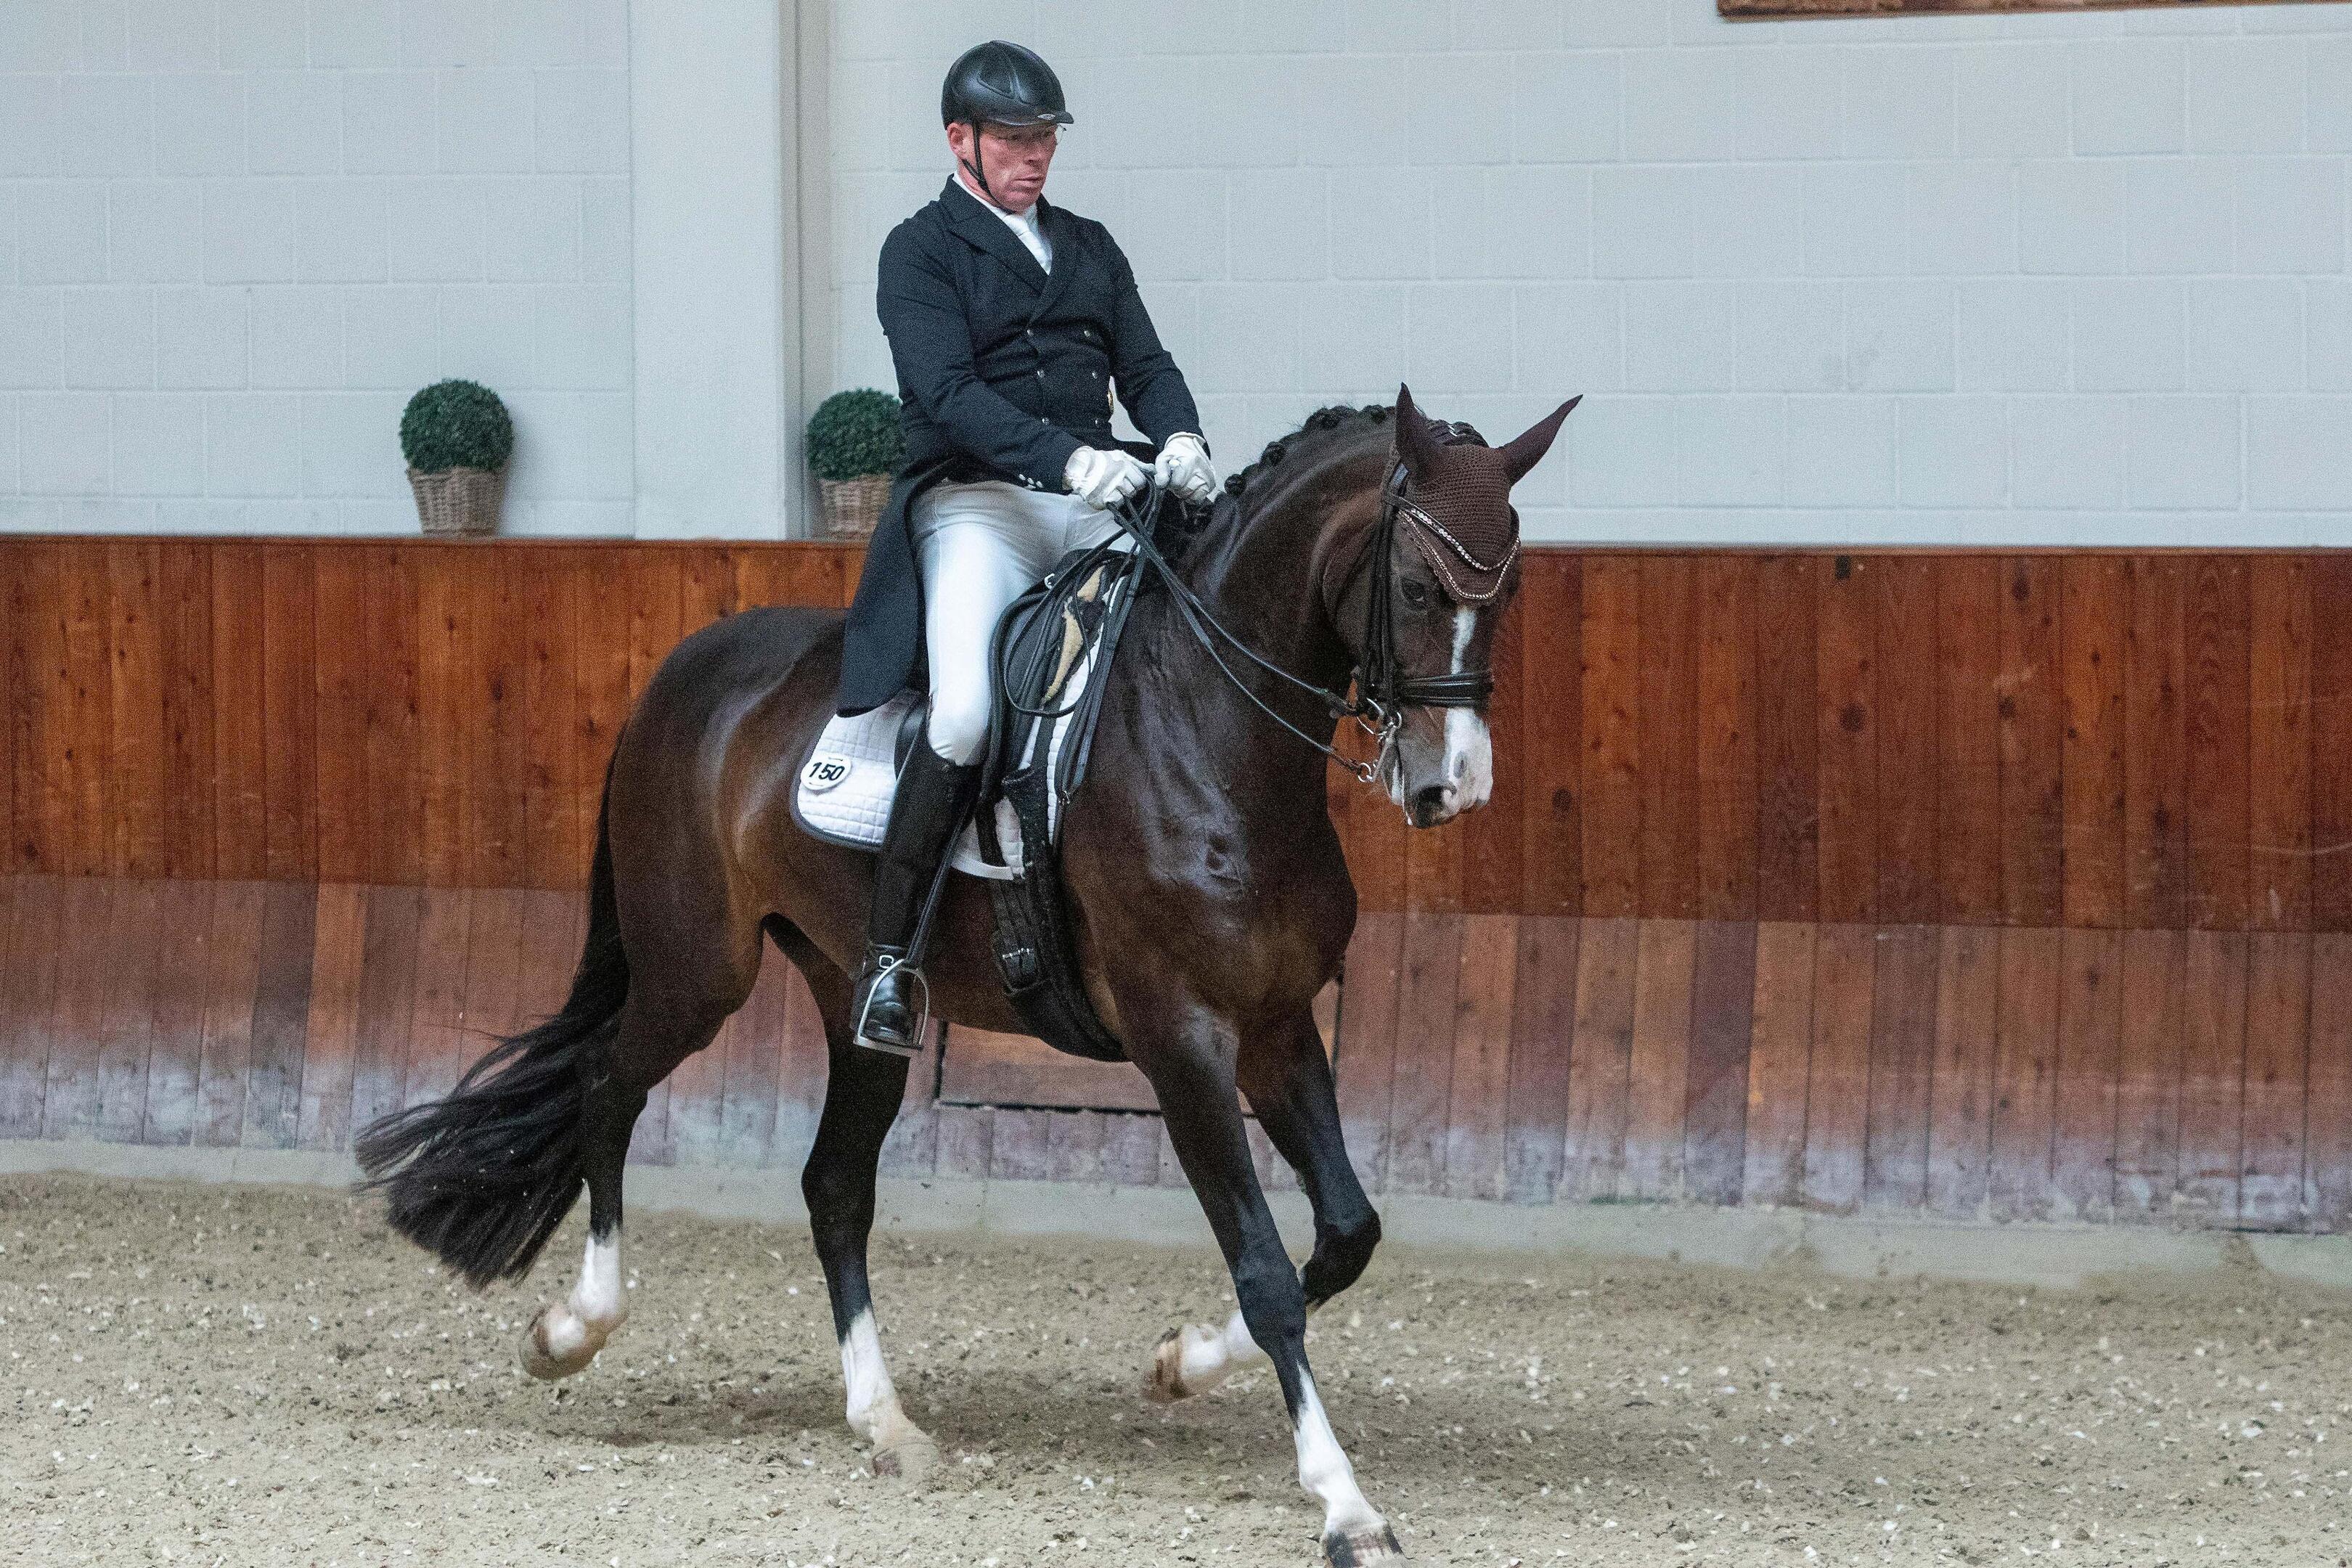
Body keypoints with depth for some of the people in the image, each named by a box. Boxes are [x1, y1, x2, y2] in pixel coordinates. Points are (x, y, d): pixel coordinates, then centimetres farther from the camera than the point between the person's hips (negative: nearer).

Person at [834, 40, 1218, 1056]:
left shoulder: (1088, 247, 22)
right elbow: (951, 394, -12)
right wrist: (1070, 460, -27)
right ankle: (888, 954, -17)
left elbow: (1144, 364, 15)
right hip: (974, 502, -6)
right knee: (966, 711, -27)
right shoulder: (921, 252, 2)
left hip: (1095, 502, 6)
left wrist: (1179, 441, -9)